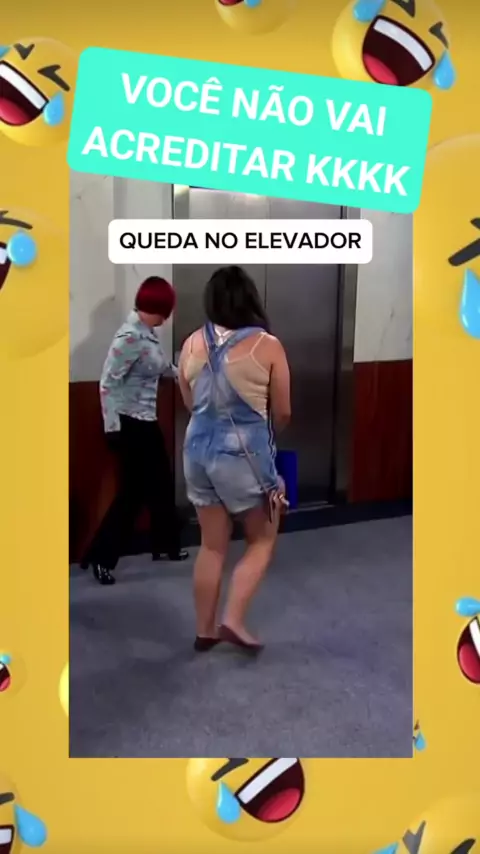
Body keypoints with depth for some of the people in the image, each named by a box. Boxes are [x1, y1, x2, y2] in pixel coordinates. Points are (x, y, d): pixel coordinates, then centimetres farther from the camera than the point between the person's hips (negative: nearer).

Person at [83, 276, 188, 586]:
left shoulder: (147, 334, 7)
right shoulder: (130, 337, -21)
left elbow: (162, 367, 24)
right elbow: (108, 383, -22)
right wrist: (112, 428, -22)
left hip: (147, 421, 9)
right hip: (130, 424, -9)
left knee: (162, 483, 16)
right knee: (134, 491, -3)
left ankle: (166, 545, 31)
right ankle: (101, 557, 9)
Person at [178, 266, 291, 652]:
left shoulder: (192, 344, 1)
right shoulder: (267, 346, -11)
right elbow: (283, 413, -4)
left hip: (199, 452, 5)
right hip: (246, 456, -5)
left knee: (212, 545, 17)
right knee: (262, 541, 16)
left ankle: (205, 630, 26)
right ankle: (233, 620, 9)